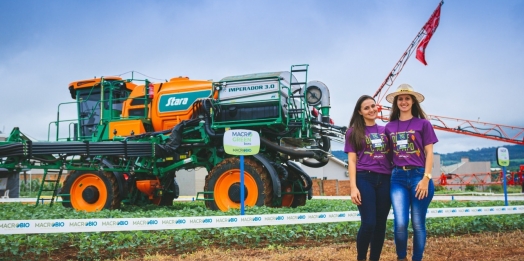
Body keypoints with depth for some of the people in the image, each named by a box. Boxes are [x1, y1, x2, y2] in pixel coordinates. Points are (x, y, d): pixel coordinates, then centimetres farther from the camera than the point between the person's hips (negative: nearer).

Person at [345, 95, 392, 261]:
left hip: (385, 180, 4)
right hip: (365, 179, -3)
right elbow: (352, 161, 0)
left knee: (381, 224, 5)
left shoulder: (385, 130, 14)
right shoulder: (354, 132, 5)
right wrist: (353, 187, -9)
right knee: (368, 224, -10)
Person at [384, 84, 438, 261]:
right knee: (400, 223, -8)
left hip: (419, 175, -2)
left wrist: (426, 178, -9)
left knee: (418, 224, 3)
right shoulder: (390, 127, 11)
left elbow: (429, 153, -1)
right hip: (398, 177, 2)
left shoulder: (423, 124, 3)